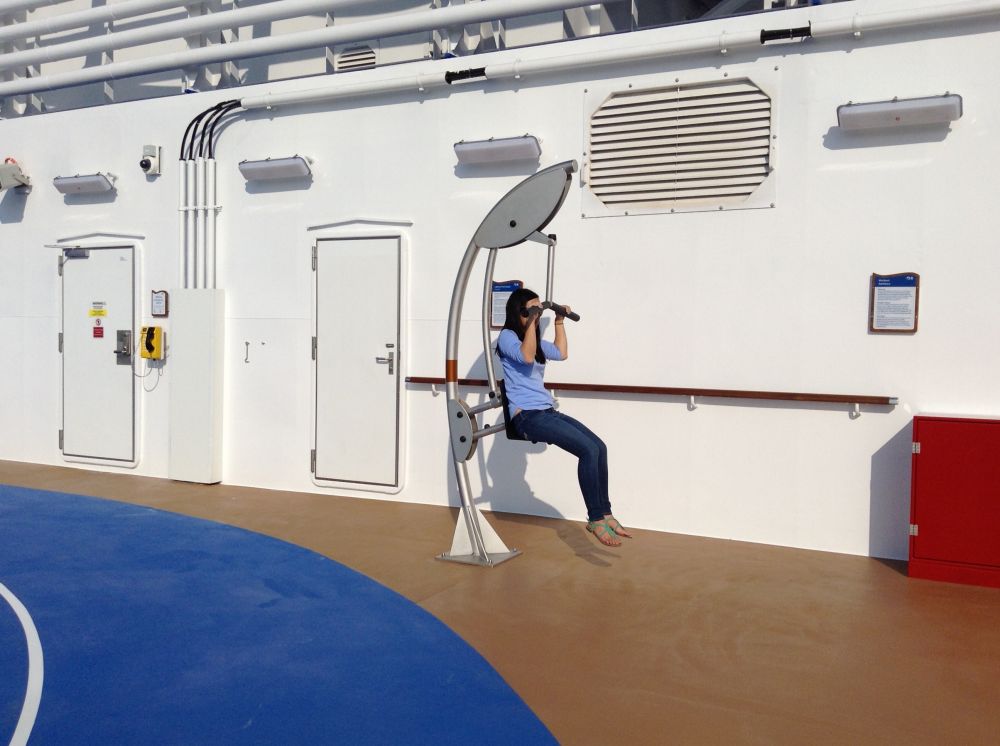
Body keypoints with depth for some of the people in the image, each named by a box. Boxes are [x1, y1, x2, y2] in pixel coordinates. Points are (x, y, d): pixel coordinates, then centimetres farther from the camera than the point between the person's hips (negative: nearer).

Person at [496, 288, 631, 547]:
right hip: (526, 416, -8)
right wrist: (532, 321, -18)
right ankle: (595, 519, -16)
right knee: (588, 450, -22)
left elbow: (561, 353, 33)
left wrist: (559, 321, 30)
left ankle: (604, 513, -3)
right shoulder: (507, 336, -2)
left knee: (599, 446, -10)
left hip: (546, 411, 8)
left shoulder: (536, 340, 23)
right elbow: (527, 356, -20)